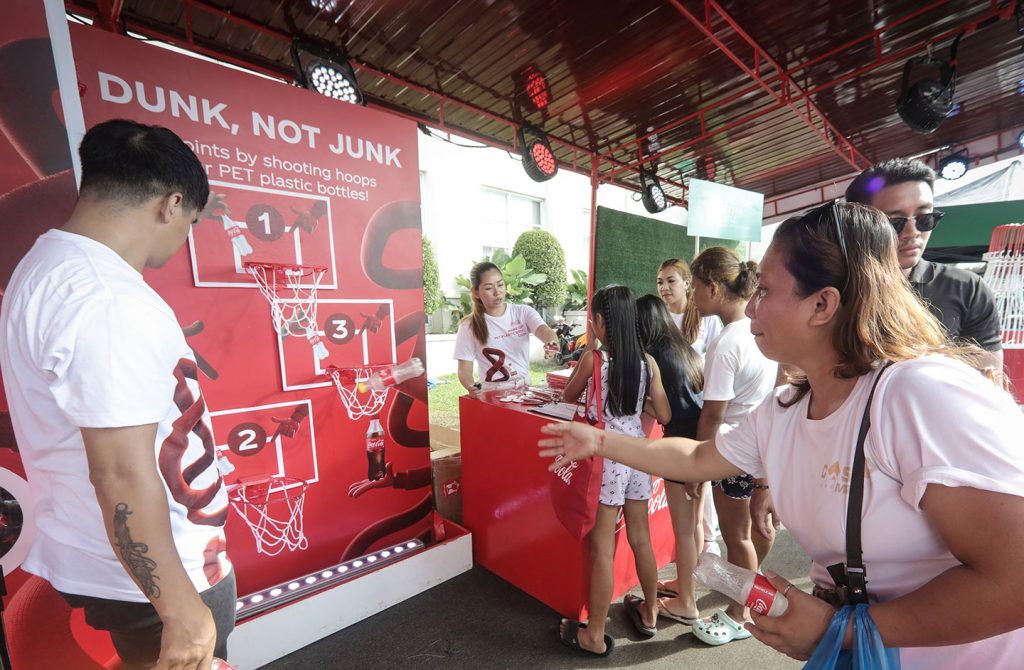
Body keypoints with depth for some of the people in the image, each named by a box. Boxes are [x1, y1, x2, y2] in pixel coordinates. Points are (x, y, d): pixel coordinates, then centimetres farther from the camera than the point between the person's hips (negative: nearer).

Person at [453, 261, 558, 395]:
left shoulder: (524, 312, 4)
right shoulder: (469, 326, -1)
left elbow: (544, 330, -14)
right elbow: (465, 369, -2)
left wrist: (552, 342, -38)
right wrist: (471, 387, -24)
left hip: (524, 389, 1)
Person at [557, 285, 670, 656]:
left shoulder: (593, 358, -14)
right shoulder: (648, 361, -2)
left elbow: (568, 397, 3)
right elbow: (664, 416, 3)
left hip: (607, 457, -5)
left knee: (602, 548, 6)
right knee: (640, 538, 22)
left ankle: (594, 636, 23)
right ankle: (649, 613, 43)